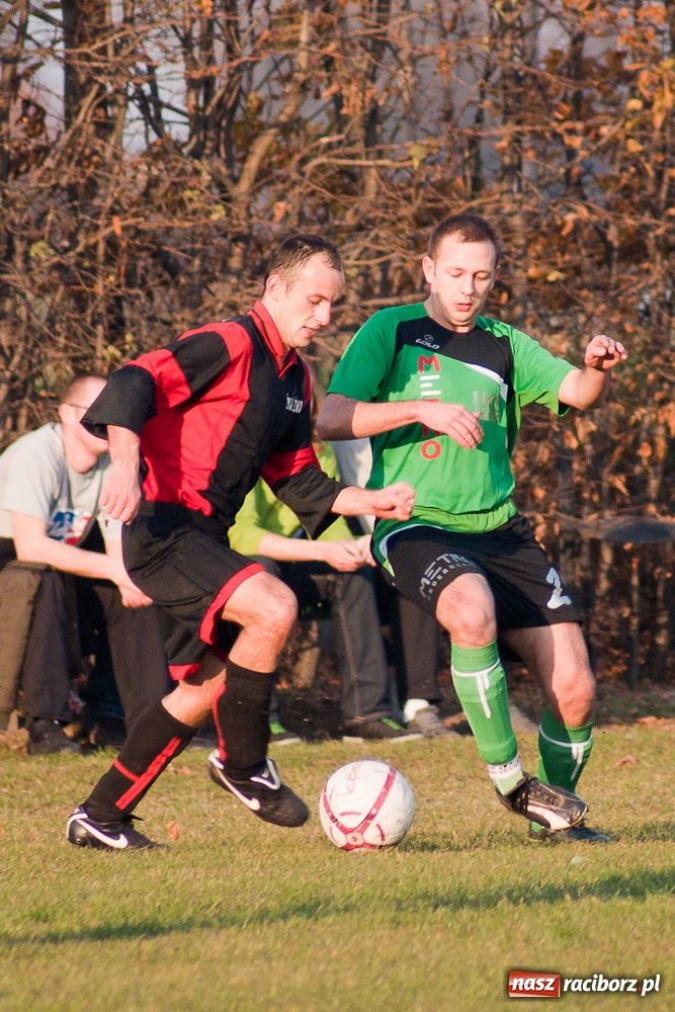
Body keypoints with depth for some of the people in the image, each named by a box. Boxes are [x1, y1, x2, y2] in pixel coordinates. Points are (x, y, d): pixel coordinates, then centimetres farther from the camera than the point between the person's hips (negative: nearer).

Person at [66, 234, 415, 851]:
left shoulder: (293, 379, 16)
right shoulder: (231, 345, -12)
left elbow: (298, 482, 20)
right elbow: (133, 384, -22)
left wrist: (373, 501, 6)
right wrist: (125, 464, -36)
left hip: (202, 539, 11)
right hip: (162, 525, -11)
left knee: (206, 687, 16)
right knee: (273, 609, -26)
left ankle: (100, 817, 25)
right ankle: (243, 764, -7)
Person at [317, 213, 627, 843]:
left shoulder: (505, 346, 13)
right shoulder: (392, 332, 3)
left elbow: (575, 392, -1)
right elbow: (331, 420, -7)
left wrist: (596, 370, -23)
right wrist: (423, 409, -18)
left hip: (499, 531, 4)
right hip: (415, 526, -4)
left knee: (573, 689, -6)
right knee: (473, 609, -37)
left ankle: (555, 812, 20)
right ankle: (507, 777, -19)